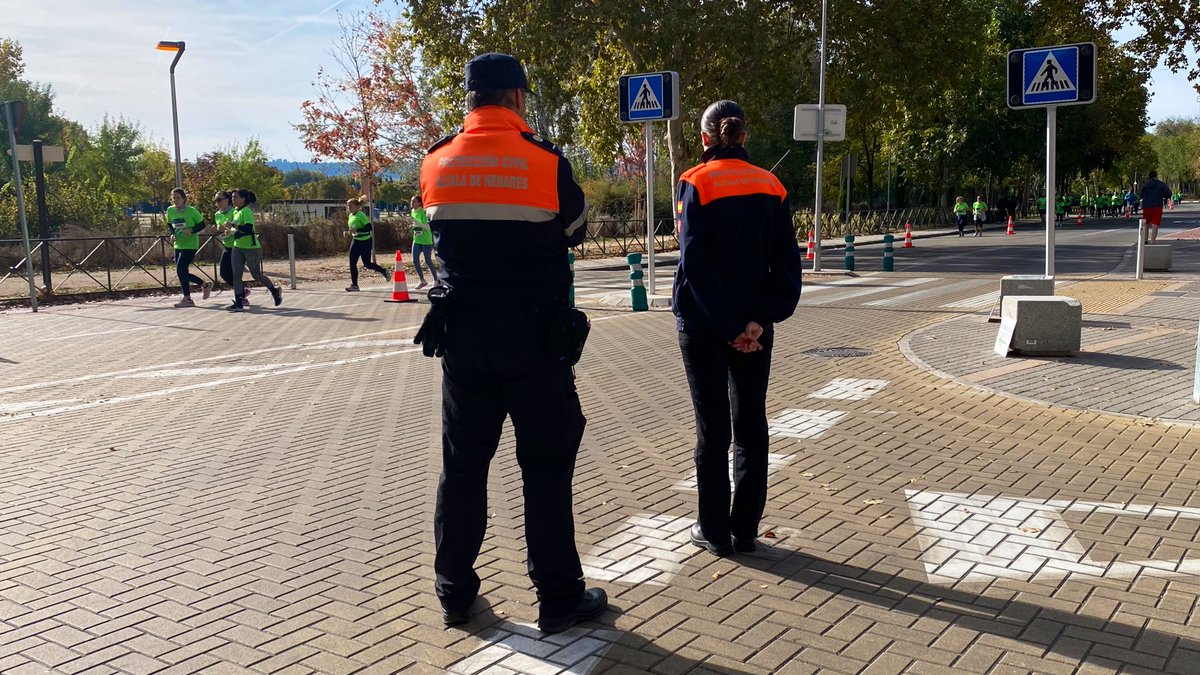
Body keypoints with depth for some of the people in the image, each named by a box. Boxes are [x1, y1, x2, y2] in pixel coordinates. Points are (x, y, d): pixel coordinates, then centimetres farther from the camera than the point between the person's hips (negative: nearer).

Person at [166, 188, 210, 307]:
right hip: (178, 245, 7)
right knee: (183, 273, 6)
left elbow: (202, 225, -5)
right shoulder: (170, 210, 4)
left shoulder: (191, 210, -12)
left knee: (180, 271, -12)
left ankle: (187, 299, -1)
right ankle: (205, 285, 25)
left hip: (190, 245, -7)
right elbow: (169, 225, 17)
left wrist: (191, 231, -21)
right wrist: (172, 233, -3)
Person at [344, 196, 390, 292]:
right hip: (356, 241, 8)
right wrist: (349, 232, 5)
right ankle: (354, 285, 5)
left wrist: (356, 231, -30)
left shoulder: (361, 215, -17)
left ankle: (384, 272, 24)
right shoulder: (350, 216, 8)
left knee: (367, 264, -1)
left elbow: (369, 227, -25)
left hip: (365, 242, -8)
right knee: (352, 263, 0)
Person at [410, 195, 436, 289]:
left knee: (428, 262, -2)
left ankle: (436, 281, 14)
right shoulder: (412, 212, 7)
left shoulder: (423, 212, -15)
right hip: (416, 240, 7)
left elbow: (427, 227, -26)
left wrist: (416, 222, -33)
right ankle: (422, 281, 13)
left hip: (426, 241, -7)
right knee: (415, 261, 0)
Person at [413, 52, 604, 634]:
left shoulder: (436, 165, -1)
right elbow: (576, 231, 5)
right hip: (535, 337, -3)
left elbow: (446, 232, 10)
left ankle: (454, 592, 24)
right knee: (546, 467, 6)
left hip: (461, 335, 4)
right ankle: (559, 598, 13)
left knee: (462, 464, 13)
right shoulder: (545, 161, -10)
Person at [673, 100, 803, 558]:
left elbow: (695, 261, -18)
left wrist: (730, 327, -17)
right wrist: (759, 319, -10)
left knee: (712, 426, 5)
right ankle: (745, 530, 18)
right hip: (755, 325, 4)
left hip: (702, 323, -3)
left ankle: (715, 531, 13)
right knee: (751, 424, 12)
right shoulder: (771, 186, 4)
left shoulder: (696, 182, -9)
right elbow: (787, 261, -3)